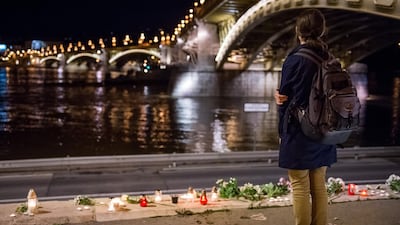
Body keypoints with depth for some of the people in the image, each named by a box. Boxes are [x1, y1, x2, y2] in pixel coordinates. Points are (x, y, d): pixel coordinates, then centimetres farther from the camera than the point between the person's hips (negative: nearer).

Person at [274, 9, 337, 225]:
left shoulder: (294, 60, -12)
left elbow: (284, 98, -6)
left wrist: (282, 132, 5)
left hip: (298, 133, -5)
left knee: (300, 188, 3)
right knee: (319, 186, 14)